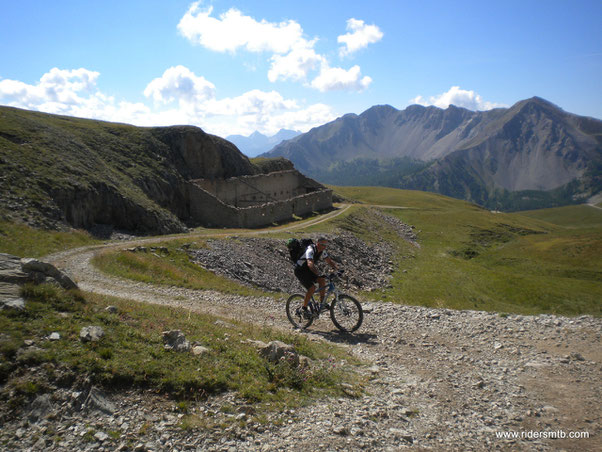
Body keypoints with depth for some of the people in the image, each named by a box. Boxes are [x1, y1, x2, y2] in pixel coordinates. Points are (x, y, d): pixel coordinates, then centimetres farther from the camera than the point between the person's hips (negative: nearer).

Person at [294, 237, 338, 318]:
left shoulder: (322, 251, -5)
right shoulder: (310, 250, -30)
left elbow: (329, 261, 3)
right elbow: (310, 264, -46)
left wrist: (336, 268, -15)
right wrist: (319, 274, -57)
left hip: (308, 270, 8)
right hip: (300, 271, -8)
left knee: (322, 280, -12)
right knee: (312, 288, -22)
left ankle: (322, 302, -2)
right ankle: (304, 308, -7)